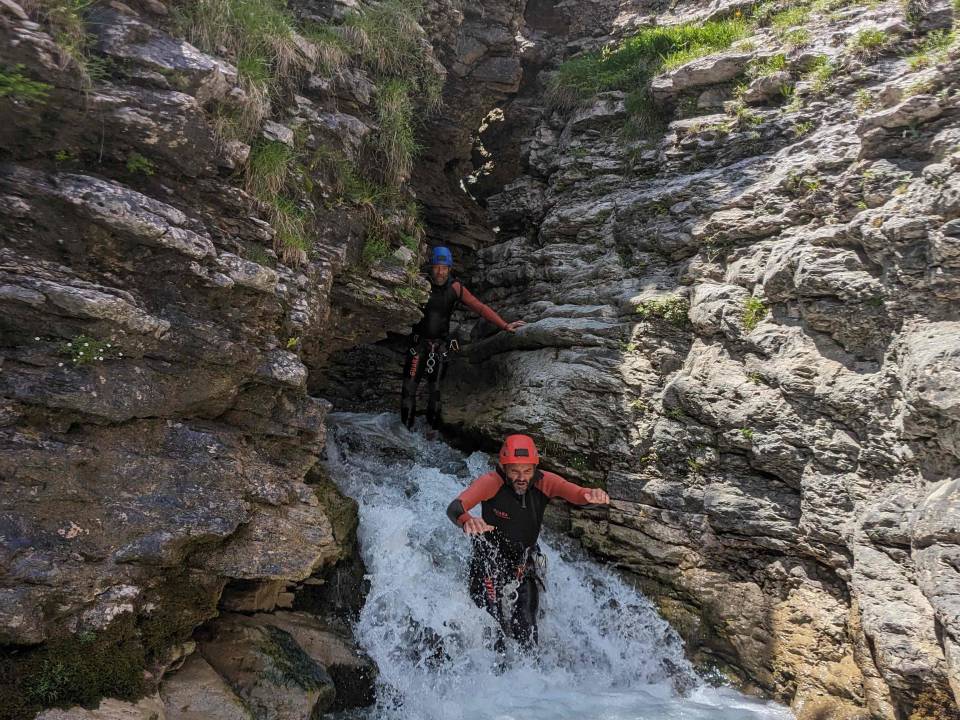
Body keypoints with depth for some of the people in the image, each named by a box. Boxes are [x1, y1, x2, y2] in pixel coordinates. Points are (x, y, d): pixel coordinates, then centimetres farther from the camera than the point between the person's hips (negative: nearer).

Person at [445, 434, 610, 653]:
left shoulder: (544, 482, -17)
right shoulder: (492, 483, -26)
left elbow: (578, 494, -30)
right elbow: (455, 507, -41)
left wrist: (593, 495, -55)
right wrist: (467, 521, -65)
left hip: (525, 569, 3)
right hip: (490, 567, -3)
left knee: (527, 639, 5)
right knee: (495, 636, -2)